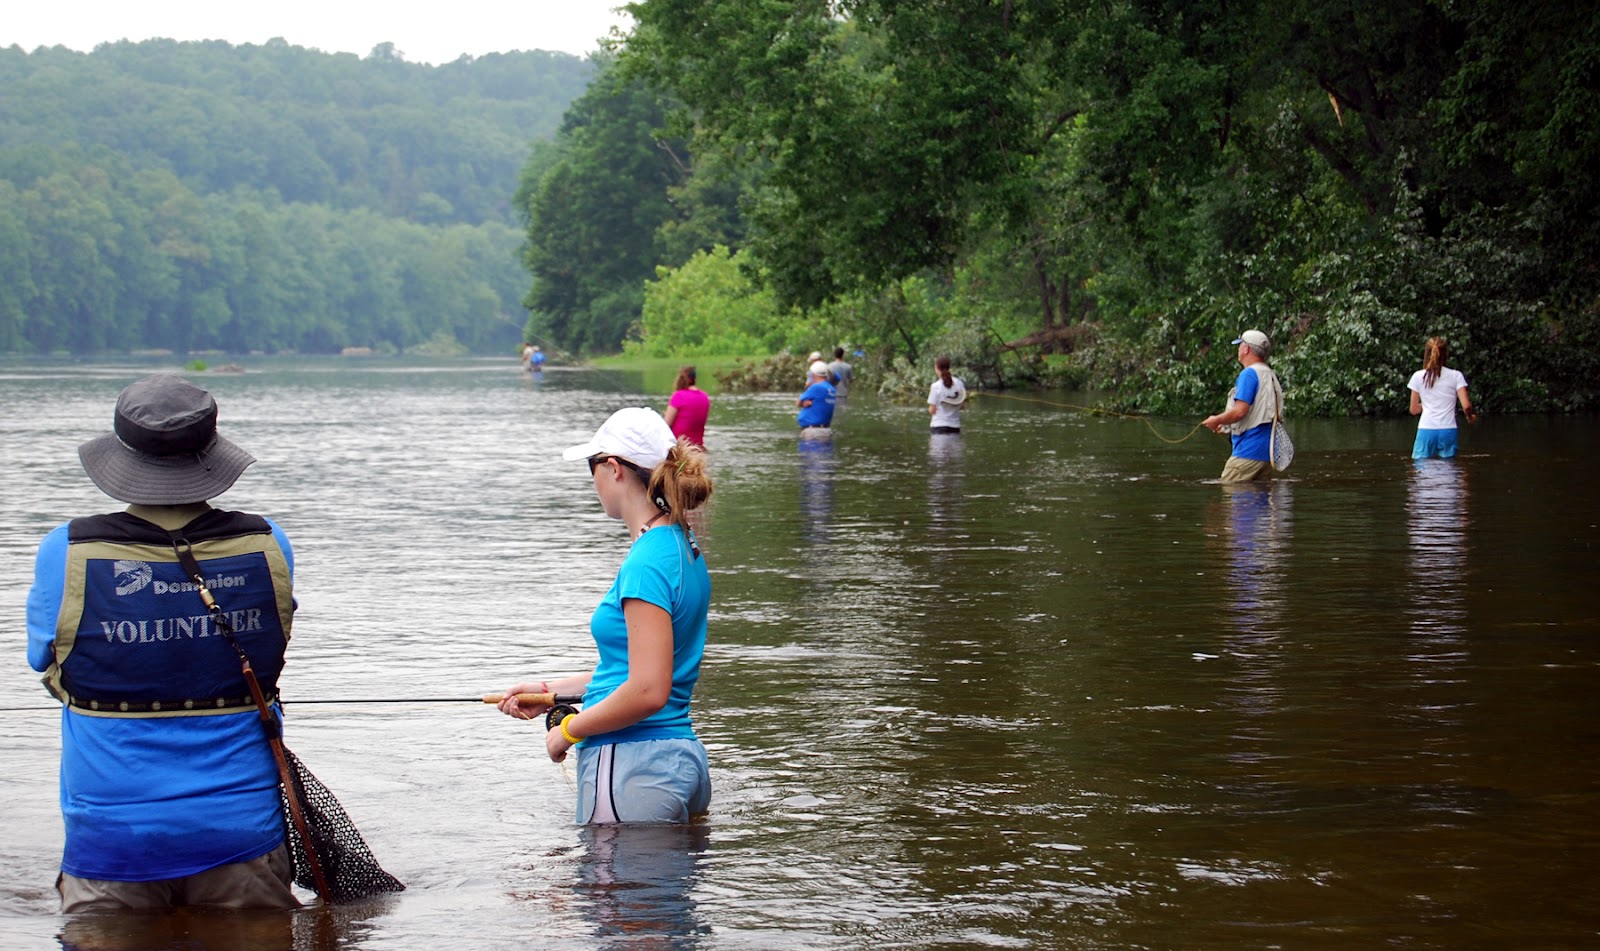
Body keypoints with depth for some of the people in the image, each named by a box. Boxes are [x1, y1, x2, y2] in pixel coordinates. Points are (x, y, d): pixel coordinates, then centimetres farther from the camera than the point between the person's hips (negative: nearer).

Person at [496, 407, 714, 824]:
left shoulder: (647, 563, -17)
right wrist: (553, 691, 21)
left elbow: (648, 691, -23)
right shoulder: (684, 547, 12)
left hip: (633, 768, -10)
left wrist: (568, 731, -10)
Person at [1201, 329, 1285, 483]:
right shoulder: (1271, 376, 17)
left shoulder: (1249, 374, -12)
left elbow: (1240, 411, -20)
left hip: (1248, 452, -9)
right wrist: (1226, 425, 22)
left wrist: (1216, 421, -3)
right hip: (1267, 452, 9)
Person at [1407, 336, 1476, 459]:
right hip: (1448, 430, 0)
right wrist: (1470, 417, 18)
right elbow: (1466, 406, -3)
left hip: (1426, 430, 0)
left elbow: (1414, 410, 10)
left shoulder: (1418, 377, 5)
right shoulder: (1455, 376, 3)